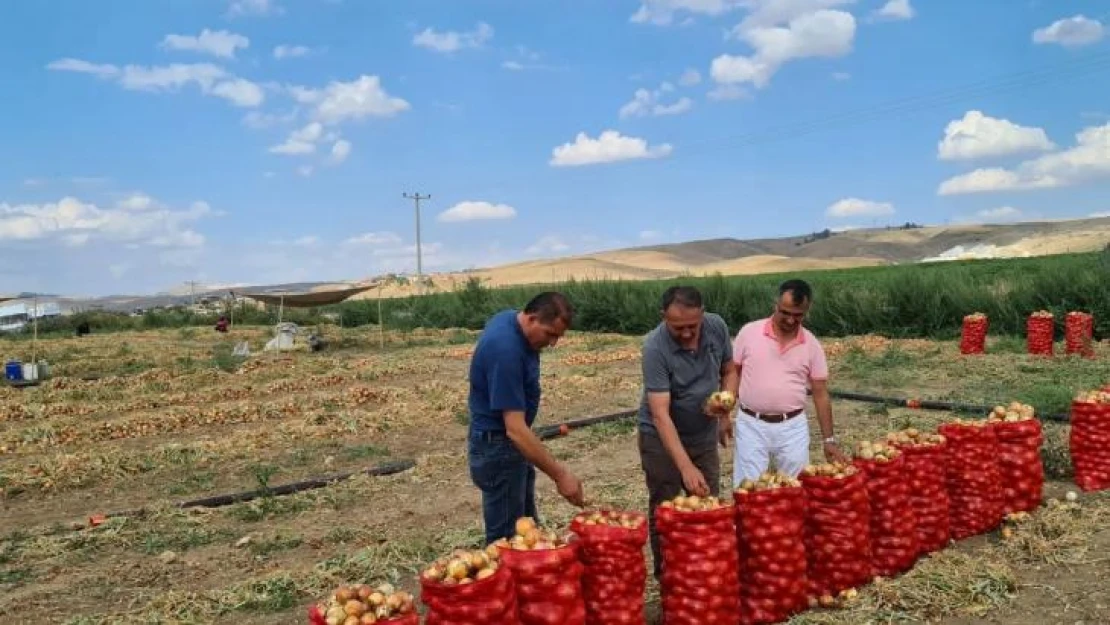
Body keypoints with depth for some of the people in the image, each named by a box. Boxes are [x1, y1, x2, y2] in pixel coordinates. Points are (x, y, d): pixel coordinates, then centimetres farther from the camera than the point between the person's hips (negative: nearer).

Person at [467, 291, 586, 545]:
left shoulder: (512, 320, -1)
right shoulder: (506, 350, -31)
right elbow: (515, 429, -33)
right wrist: (559, 474, -32)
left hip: (512, 443, 10)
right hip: (497, 447, -10)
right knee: (506, 537, 1)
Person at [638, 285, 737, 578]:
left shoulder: (717, 327, -12)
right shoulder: (654, 348, -27)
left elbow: (729, 371, 7)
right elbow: (660, 414, -31)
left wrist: (725, 406, -11)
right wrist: (686, 467, -38)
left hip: (704, 434, 4)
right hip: (661, 438, -4)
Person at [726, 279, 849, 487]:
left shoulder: (812, 345, -1)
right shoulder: (749, 332, -5)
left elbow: (821, 394, 3)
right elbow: (733, 373, 3)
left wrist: (829, 440, 2)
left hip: (793, 427, 1)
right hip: (751, 425, -1)